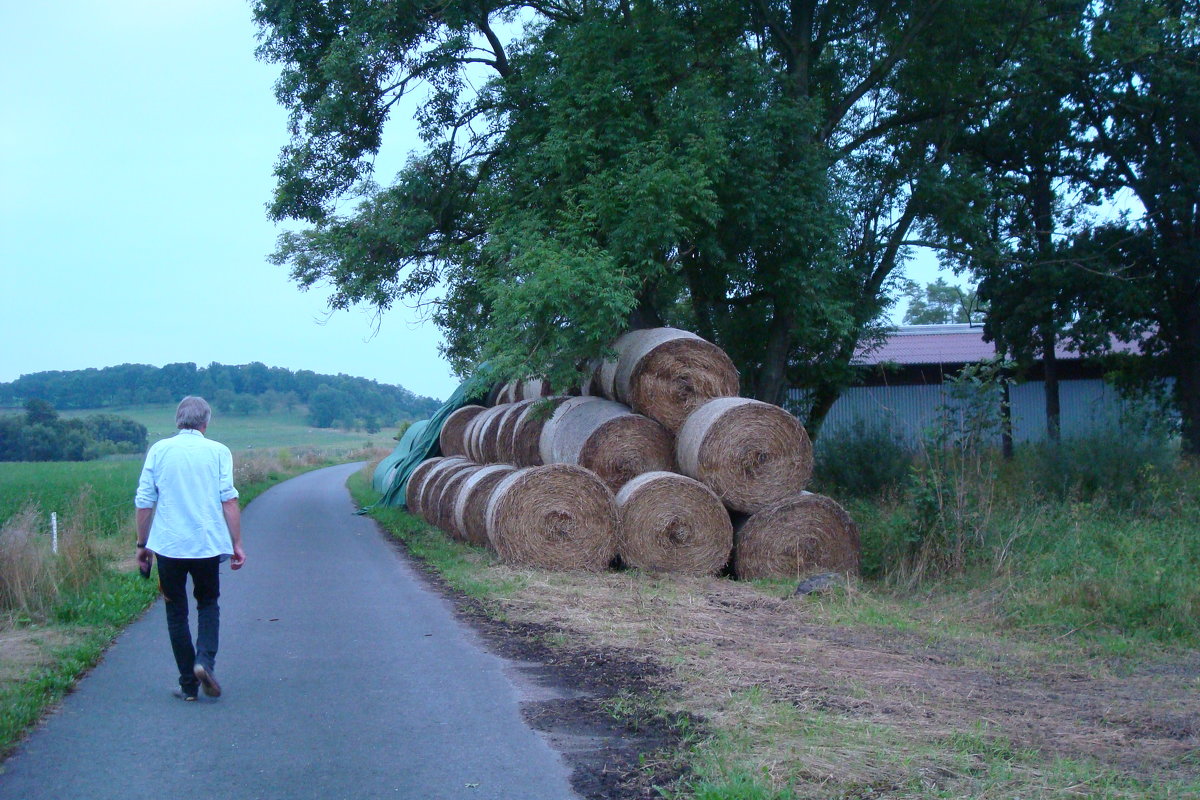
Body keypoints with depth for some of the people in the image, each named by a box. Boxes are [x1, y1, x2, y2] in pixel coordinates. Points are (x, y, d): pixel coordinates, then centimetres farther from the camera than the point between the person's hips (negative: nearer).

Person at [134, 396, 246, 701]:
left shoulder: (158, 450, 4)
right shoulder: (218, 451, 1)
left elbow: (144, 501, 3)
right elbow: (229, 500, -5)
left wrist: (142, 544, 12)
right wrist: (236, 544, -1)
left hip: (168, 546, 0)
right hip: (208, 544, 0)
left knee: (177, 613, 10)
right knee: (208, 604, 19)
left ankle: (188, 684, 10)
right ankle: (205, 660, -4)